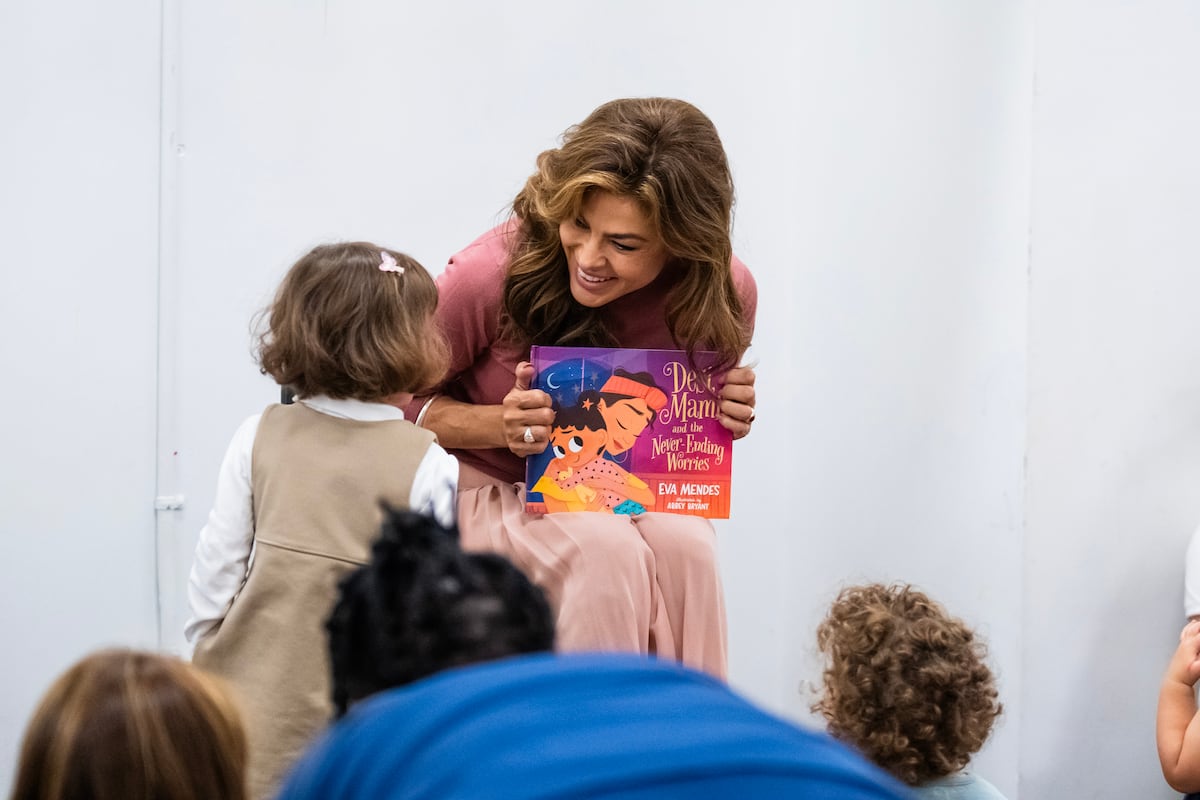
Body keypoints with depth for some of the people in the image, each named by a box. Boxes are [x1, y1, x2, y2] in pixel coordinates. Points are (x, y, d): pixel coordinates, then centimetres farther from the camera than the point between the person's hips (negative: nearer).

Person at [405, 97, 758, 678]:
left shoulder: (725, 296, -13)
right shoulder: (493, 274, -24)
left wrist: (727, 417, -15)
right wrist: (500, 425, -27)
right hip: (488, 489, -3)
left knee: (684, 544, -29)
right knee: (606, 551, -32)